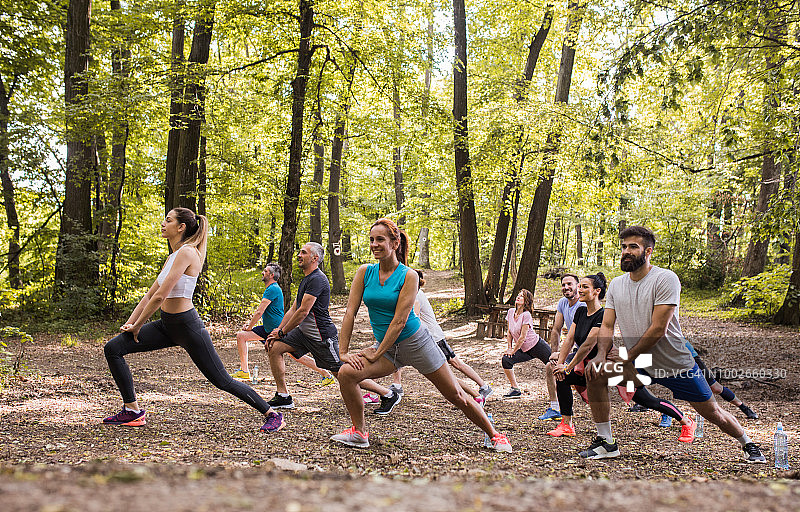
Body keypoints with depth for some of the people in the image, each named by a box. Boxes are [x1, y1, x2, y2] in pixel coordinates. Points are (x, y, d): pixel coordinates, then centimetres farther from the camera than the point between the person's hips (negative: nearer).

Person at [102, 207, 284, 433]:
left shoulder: (187, 253, -18)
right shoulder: (172, 257, 12)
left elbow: (160, 296, -21)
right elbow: (150, 295, 15)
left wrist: (137, 327, -12)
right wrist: (129, 323, 5)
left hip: (187, 325, -9)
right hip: (167, 324, 9)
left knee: (222, 381, -2)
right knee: (113, 348, 0)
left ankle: (272, 415, 13)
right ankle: (133, 411, 6)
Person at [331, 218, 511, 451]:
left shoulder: (409, 276, -14)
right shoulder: (365, 272, -3)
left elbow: (399, 320, -19)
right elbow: (350, 312, -5)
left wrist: (375, 354, -21)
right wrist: (344, 351, -12)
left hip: (415, 342, -3)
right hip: (386, 346, 4)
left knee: (456, 396, 3)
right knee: (346, 373, -21)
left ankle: (495, 435, 23)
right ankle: (359, 432, -2)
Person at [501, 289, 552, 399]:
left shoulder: (526, 315, -21)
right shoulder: (511, 312, 0)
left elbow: (522, 337, -20)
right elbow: (510, 332, 10)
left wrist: (513, 351, -13)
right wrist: (509, 348, 2)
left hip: (538, 346, -7)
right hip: (525, 350, 7)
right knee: (506, 360, -12)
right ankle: (515, 389, 0)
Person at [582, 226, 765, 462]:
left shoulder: (665, 279, -17)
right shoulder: (616, 285, 2)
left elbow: (658, 329, -21)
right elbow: (607, 325, 0)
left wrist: (628, 357, -19)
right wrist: (601, 354, -19)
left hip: (677, 364, -4)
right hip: (638, 364, 4)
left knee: (713, 413, 4)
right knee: (595, 373, -16)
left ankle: (748, 444, 35)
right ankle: (606, 442, -5)